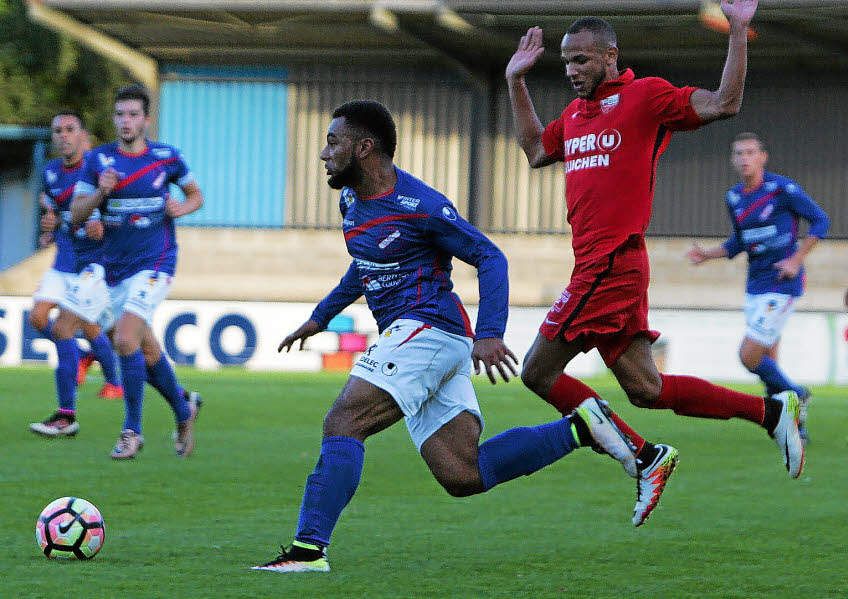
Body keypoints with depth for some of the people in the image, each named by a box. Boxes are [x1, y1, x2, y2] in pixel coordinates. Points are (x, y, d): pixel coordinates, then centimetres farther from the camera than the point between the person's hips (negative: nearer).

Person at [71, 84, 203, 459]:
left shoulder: (166, 157, -2)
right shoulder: (98, 160, 0)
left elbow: (195, 195, 13)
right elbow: (76, 213, -2)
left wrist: (182, 208, -8)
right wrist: (100, 193, -20)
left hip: (154, 263, -4)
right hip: (115, 269, 4)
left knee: (126, 339, -20)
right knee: (147, 350, 11)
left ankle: (132, 431, -10)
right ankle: (184, 407, 36)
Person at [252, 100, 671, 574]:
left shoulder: (418, 206, -14)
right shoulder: (352, 200, 13)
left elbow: (490, 258, -12)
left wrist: (489, 335, -22)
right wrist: (321, 317, 36)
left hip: (426, 328, -9)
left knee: (342, 424, -17)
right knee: (463, 475, 0)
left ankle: (308, 549, -21)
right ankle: (581, 428, 8)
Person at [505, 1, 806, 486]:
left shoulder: (645, 95, -3)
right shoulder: (576, 112, 20)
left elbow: (723, 104, -11)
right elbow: (535, 150, 35)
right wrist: (516, 82, 30)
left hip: (609, 265, -8)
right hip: (596, 265, 8)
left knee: (539, 372, -7)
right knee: (645, 389, 5)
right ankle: (771, 412, 6)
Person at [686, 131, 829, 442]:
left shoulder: (782, 188, -12)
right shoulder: (733, 198, 8)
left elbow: (820, 221, -7)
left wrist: (796, 260, -13)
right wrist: (707, 254, 4)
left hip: (782, 284, -7)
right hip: (755, 285, 7)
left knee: (749, 356, -13)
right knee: (766, 363, 7)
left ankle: (794, 396, 10)